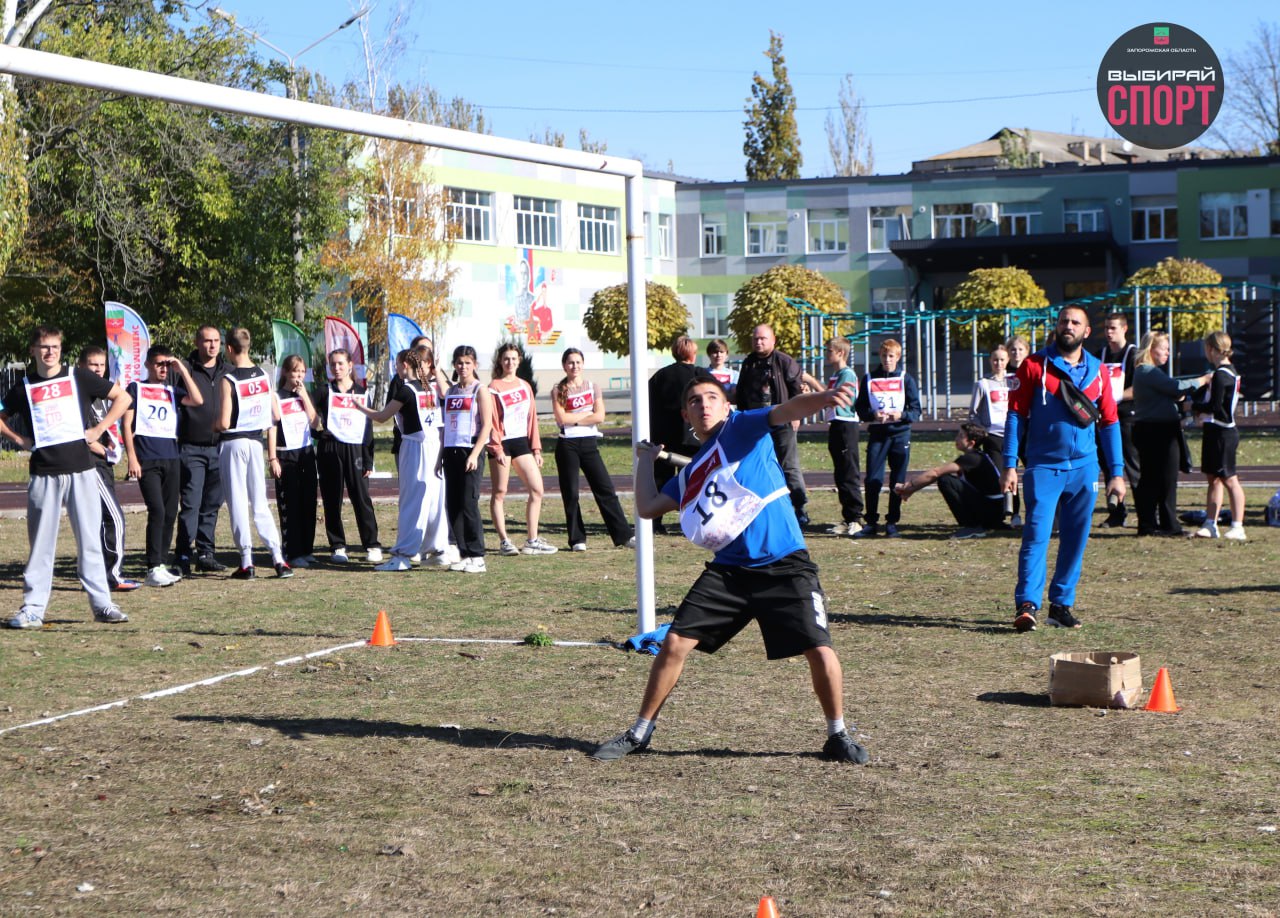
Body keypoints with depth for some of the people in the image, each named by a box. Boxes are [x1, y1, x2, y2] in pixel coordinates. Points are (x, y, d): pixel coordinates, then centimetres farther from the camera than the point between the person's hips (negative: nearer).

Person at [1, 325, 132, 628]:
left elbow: (122, 397, 7)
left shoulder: (79, 377, 4)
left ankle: (102, 604, 5)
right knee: (41, 542, 3)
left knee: (90, 539, 1)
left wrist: (99, 428, 0)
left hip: (81, 469, -1)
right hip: (44, 474, 1)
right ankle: (32, 608, 6)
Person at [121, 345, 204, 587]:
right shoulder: (136, 389, 8)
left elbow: (197, 400, -1)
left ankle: (161, 565, 14)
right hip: (147, 460, -5)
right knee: (157, 511, -16)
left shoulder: (172, 391, 17)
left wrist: (182, 371, 1)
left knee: (170, 513, 5)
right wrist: (132, 458, -7)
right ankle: (153, 569, -16)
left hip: (171, 459, 5)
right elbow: (127, 424, 3)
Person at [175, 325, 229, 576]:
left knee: (211, 505, 9)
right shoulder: (185, 369, -2)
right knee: (191, 503, -8)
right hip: (192, 449, -4)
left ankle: (205, 554, 16)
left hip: (220, 448, 5)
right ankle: (184, 556, -6)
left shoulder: (227, 372, 12)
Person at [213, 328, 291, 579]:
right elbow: (275, 416, 8)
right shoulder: (264, 376, 4)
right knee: (260, 504, 10)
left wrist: (214, 426, 6)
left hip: (233, 443, -5)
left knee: (238, 503, 1)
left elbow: (224, 423, -17)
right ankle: (278, 558, 2)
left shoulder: (228, 380, -14)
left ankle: (247, 563, 1)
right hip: (257, 442, 5)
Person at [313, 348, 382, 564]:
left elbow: (368, 428, 8)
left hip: (355, 449, 0)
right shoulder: (325, 391, 8)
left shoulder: (362, 393, 10)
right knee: (332, 501, 2)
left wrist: (368, 461, 4)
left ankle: (372, 546, -1)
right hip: (329, 449, 0)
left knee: (362, 498, -6)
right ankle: (337, 547, 10)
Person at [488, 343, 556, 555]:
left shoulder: (525, 386, 14)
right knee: (499, 493, -1)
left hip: (522, 442, 6)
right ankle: (504, 541, 4)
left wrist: (536, 448, 9)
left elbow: (532, 418, 15)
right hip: (503, 443, -6)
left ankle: (532, 541, 4)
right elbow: (491, 420, -8)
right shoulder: (494, 388, -2)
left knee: (537, 489, 0)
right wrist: (497, 449, -16)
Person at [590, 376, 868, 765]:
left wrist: (822, 398, -37)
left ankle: (838, 736, 11)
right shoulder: (689, 476, 17)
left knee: (820, 652, -12)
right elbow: (647, 507, 17)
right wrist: (646, 459, 28)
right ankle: (640, 732, 14)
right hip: (729, 569, 5)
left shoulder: (742, 427, 2)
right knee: (674, 643, -2)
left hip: (785, 566, -5)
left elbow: (786, 411, -16)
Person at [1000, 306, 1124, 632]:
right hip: (1044, 467, -3)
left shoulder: (1097, 371, 9)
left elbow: (1109, 422, 12)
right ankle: (1026, 605, -14)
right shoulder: (1034, 366, 1)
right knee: (1036, 535, -11)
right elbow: (1016, 415, 0)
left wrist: (1116, 472, 8)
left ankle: (1061, 604, 14)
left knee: (1076, 540, 5)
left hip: (1084, 468, 3)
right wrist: (1010, 465, -7)